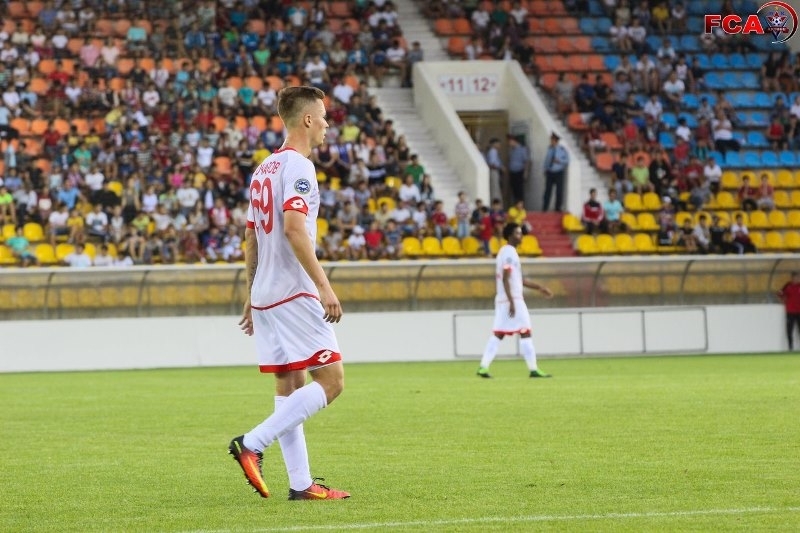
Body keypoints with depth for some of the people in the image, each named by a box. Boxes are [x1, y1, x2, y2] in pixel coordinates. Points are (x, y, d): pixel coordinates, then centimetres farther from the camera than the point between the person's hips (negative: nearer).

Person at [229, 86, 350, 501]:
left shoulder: (264, 169, 17)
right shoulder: (298, 165, -11)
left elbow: (250, 238, 20)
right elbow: (294, 229, -23)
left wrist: (251, 297, 24)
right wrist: (324, 286, -24)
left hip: (265, 295, 9)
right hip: (295, 293, -9)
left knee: (290, 387, 9)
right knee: (330, 381, -7)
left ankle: (300, 483, 8)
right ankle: (252, 444, -14)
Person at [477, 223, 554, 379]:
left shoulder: (505, 252, 20)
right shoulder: (509, 253, -11)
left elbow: (519, 280, 25)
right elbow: (505, 279, -20)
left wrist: (540, 288, 24)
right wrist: (511, 302, -24)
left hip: (502, 300, 9)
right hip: (513, 299, -9)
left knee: (497, 335, 5)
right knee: (525, 333, -6)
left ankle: (483, 367, -1)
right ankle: (533, 369, -6)